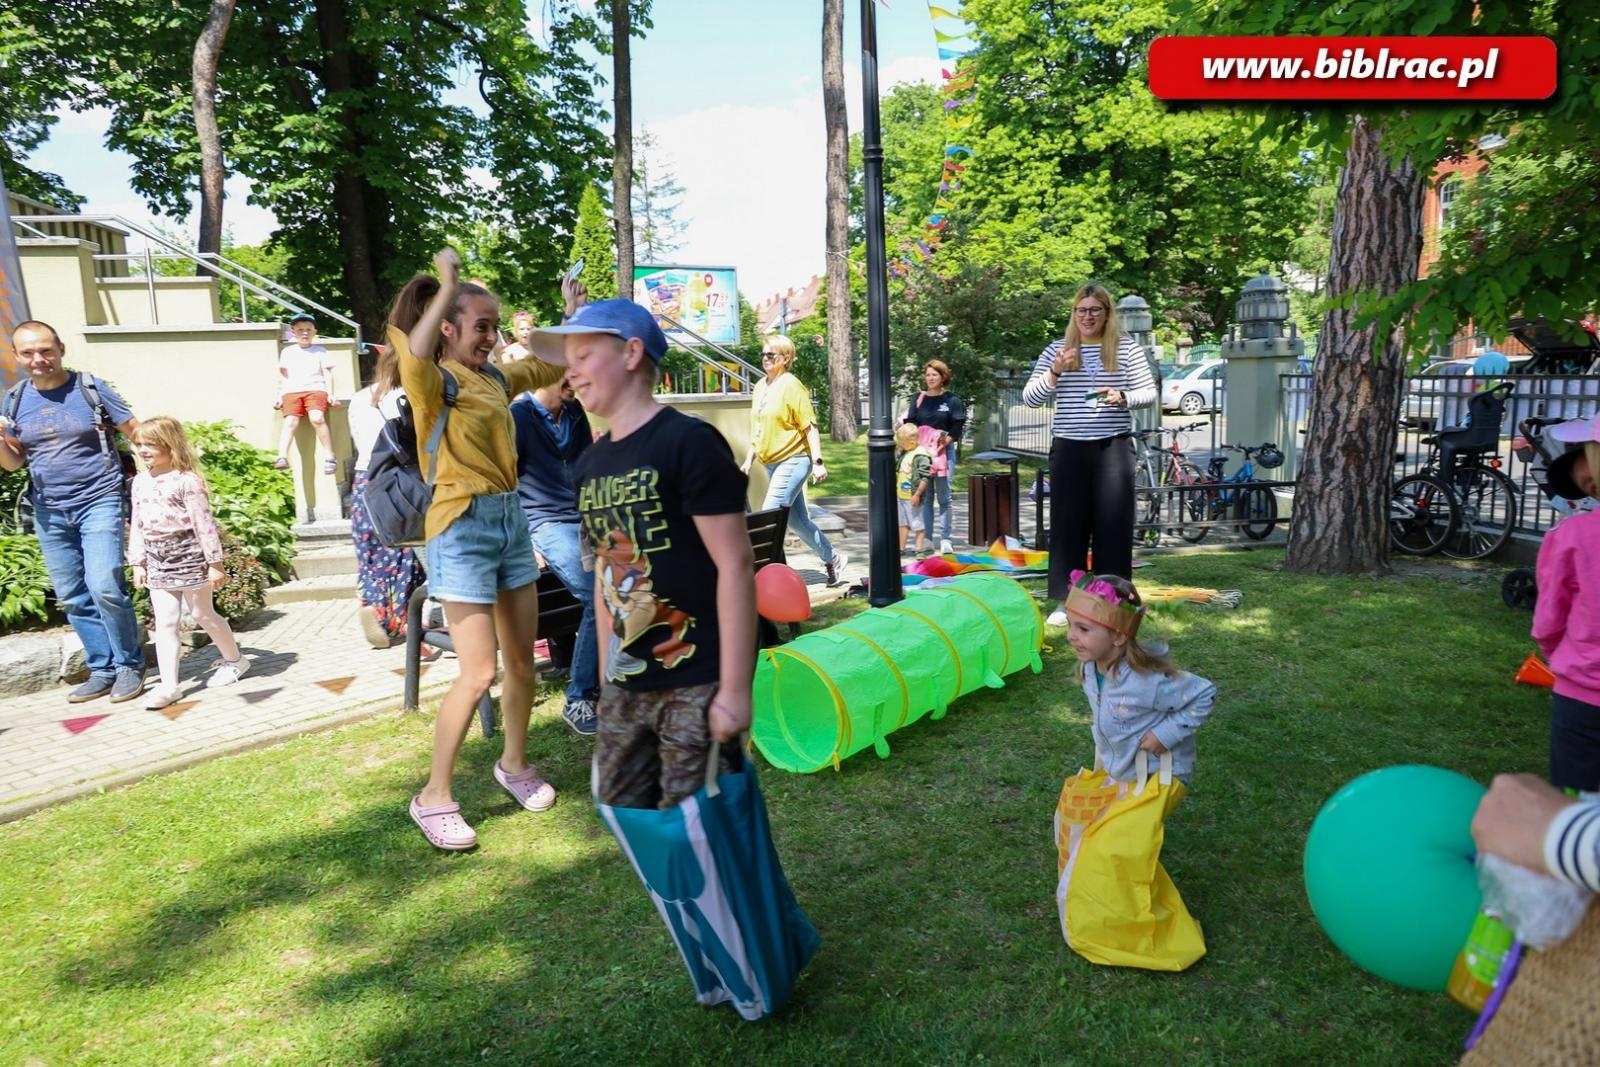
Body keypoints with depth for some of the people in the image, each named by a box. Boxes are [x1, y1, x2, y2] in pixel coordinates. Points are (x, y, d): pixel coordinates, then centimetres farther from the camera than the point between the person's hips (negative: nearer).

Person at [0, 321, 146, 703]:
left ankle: (130, 665, 2)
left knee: (104, 587, -14)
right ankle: (102, 669, 18)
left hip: (99, 503, -5)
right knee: (72, 598, 8)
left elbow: (139, 433, -2)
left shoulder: (92, 389, -5)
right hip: (49, 513, 5)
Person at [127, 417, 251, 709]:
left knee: (203, 614, 8)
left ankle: (234, 660, 29)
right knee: (164, 623, 3)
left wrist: (215, 563, -14)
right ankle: (168, 685, 5)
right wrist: (138, 563, 11)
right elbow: (137, 526, 14)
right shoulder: (140, 482, 9)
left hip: (189, 558, -6)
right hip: (158, 564, 6)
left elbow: (204, 523, -14)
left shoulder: (186, 480, -12)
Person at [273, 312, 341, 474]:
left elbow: (328, 374, 9)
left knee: (317, 418, -29)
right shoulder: (287, 352, 20)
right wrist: (279, 396, 11)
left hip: (316, 389, -2)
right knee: (290, 421, -22)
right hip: (292, 391, 2)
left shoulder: (320, 351, 14)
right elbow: (283, 376, 20)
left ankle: (329, 457, -25)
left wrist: (330, 395, -3)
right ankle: (282, 457, -37)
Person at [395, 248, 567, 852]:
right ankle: (433, 798, 9)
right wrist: (446, 286, -25)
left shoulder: (496, 379, 10)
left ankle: (514, 765, 34)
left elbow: (555, 365, 24)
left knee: (522, 659, 14)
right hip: (463, 528, -8)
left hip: (511, 520, 8)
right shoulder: (434, 382, -11)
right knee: (478, 673, -8)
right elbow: (413, 354, -35)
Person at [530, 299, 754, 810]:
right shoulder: (591, 462, 10)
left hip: (698, 683, -7)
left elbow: (735, 565, -17)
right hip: (626, 686, 8)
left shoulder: (689, 442, -13)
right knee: (620, 808, 17)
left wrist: (734, 689, -18)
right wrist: (605, 675, 16)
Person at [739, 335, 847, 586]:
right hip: (772, 463, 8)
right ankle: (833, 559, 31)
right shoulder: (760, 387, 11)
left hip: (793, 460, -8)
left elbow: (809, 427, -13)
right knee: (797, 521, 14)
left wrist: (817, 462, -17)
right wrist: (749, 460, 14)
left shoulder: (791, 386, -11)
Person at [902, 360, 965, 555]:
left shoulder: (952, 399, 1)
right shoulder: (918, 398, 9)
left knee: (943, 497, -2)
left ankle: (945, 539, 4)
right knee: (925, 497, 5)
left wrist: (945, 442, -16)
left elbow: (957, 427, -3)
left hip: (944, 451, -3)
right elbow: (910, 424, 8)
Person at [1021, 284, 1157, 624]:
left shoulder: (1127, 348, 4)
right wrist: (1054, 372, -15)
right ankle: (1066, 601, 11)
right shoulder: (1055, 349, 6)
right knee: (1068, 524, 3)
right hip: (1068, 448, 1)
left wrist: (1122, 397, -17)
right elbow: (1030, 399, 2)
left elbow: (1149, 393, 4)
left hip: (1113, 447, -1)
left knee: (1113, 525, 1)